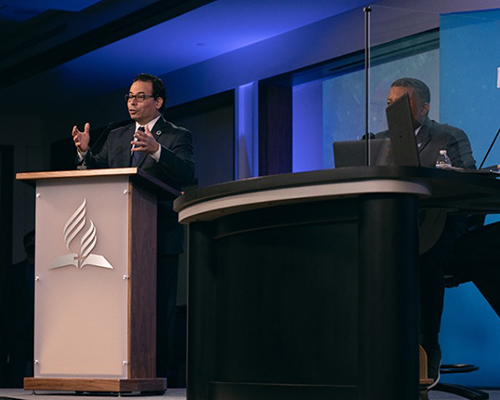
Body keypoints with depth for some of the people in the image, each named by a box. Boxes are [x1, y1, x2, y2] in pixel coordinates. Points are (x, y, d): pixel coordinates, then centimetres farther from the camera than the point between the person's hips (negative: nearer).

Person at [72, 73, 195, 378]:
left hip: (161, 237, -5)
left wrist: (156, 150, -31)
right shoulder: (117, 137, 19)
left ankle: (159, 374, -3)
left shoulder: (177, 137, 2)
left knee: (160, 307, -5)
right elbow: (98, 171, 11)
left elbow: (187, 173, -15)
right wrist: (85, 152, -10)